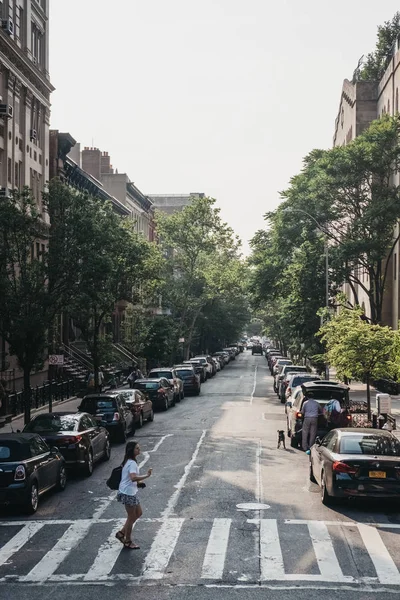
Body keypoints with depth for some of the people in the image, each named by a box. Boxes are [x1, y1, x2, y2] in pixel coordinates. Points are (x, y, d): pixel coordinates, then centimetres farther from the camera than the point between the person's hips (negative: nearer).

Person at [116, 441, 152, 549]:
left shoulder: (129, 461, 10)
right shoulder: (132, 463, -22)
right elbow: (133, 477, -37)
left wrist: (138, 481, 10)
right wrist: (146, 475, -33)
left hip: (131, 492, 10)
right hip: (128, 493, -10)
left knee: (138, 513, 19)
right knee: (132, 517, 4)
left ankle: (121, 533, 25)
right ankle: (128, 542, 18)